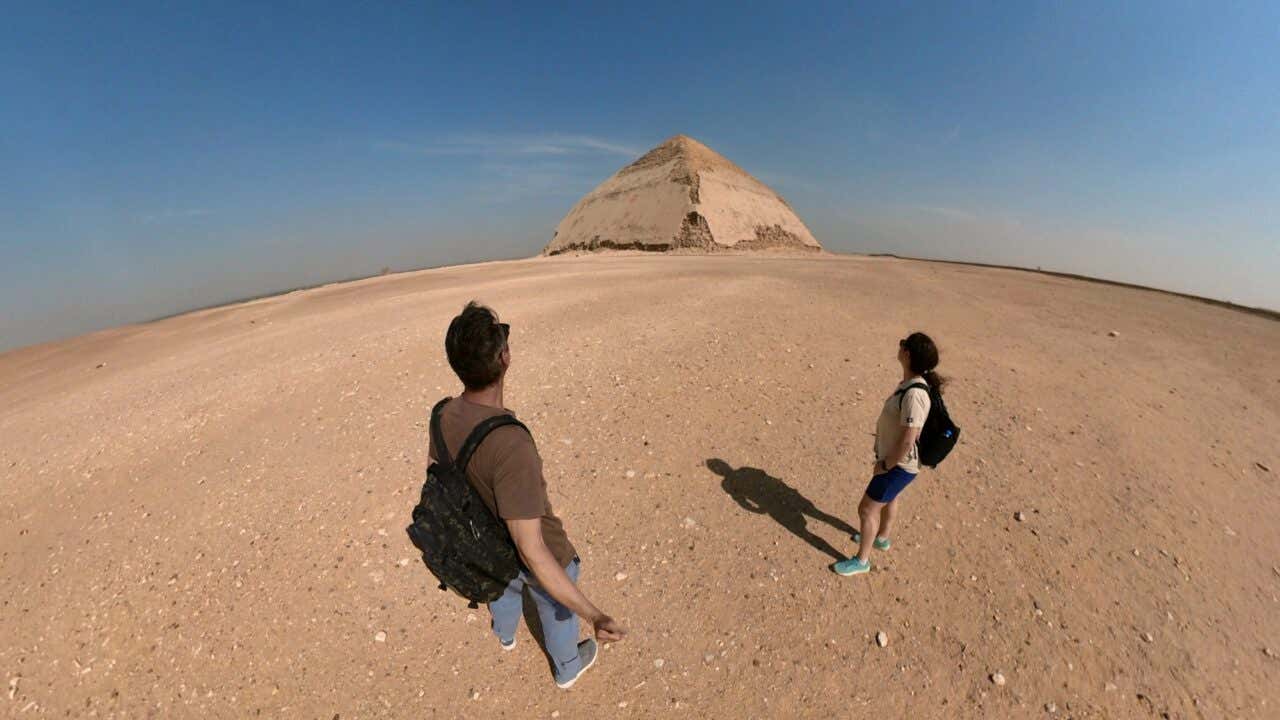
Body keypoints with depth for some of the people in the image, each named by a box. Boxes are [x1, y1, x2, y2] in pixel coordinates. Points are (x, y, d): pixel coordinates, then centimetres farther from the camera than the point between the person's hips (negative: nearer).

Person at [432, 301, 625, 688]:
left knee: (505, 585, 39)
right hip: (542, 551, -6)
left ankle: (505, 634, 74)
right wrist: (594, 616, -36)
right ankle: (568, 668, 59)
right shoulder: (511, 444, -44)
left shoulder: (444, 416, -21)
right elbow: (532, 551, -40)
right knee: (557, 608, 27)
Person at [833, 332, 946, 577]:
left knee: (867, 509, 5)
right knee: (888, 498, 31)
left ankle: (861, 560, 26)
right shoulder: (910, 383, -5)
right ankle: (882, 538, 57)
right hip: (895, 460, 9)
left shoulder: (914, 394, -34)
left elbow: (907, 442, -32)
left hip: (899, 465, -9)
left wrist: (884, 465, -18)